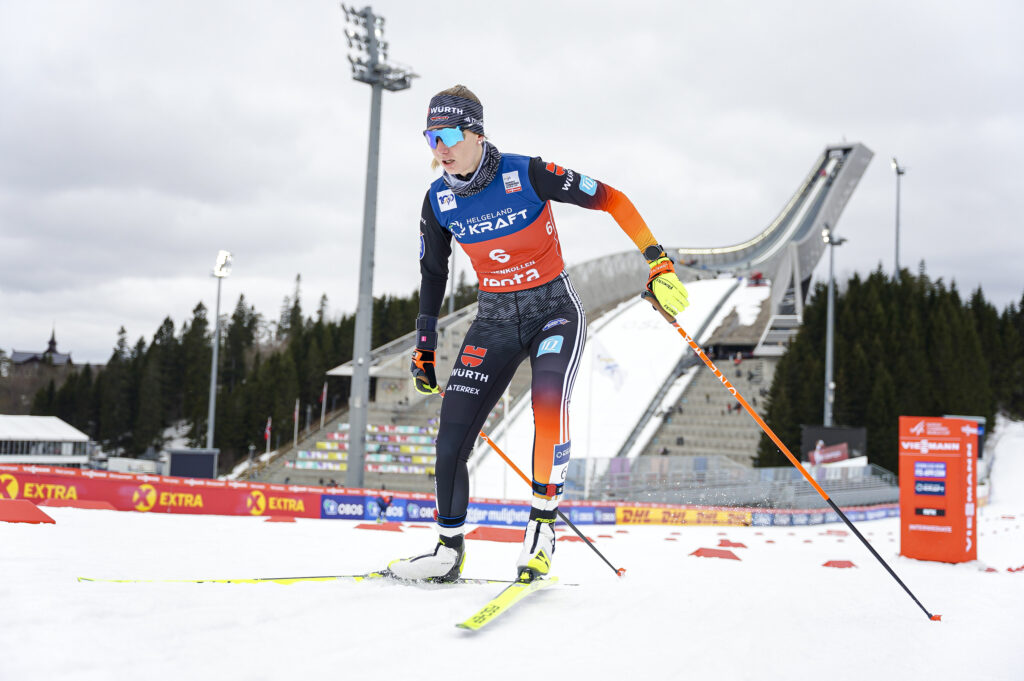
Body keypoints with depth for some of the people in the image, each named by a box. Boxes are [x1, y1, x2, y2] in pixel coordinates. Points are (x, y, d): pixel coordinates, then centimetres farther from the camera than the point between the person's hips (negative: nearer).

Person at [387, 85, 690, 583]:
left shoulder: (527, 175, -18)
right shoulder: (438, 201, -4)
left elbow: (611, 199, -12)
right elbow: (433, 275, 12)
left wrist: (658, 264, -18)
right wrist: (424, 350, 14)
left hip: (554, 308, -4)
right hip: (495, 320, 4)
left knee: (548, 403, -32)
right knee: (451, 437, -6)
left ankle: (542, 526, -17)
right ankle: (449, 550, 10)